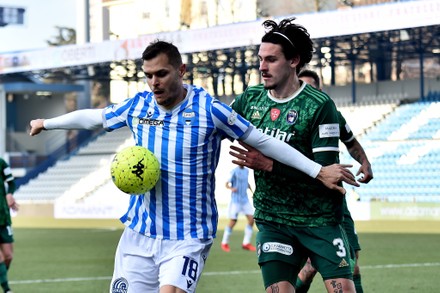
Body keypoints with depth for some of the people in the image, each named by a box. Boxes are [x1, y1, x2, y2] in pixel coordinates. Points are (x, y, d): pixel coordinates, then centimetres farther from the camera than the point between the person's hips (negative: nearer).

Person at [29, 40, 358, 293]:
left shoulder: (209, 110, -11)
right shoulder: (138, 105, 1)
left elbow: (263, 141, -5)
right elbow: (94, 116, 19)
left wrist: (319, 171, -6)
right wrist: (47, 123, 31)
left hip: (189, 236, -4)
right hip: (140, 231, 5)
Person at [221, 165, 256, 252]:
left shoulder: (246, 171, 10)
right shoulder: (234, 171, -9)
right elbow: (227, 184, -10)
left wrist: (251, 190, 12)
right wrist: (231, 188, -31)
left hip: (245, 200, 6)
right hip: (235, 200, -6)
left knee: (251, 219, -4)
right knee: (233, 221, -5)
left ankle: (246, 243, 5)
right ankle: (224, 243, 12)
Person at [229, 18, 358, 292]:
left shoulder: (320, 105, -12)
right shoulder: (250, 98, 4)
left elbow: (325, 170, -17)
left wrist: (269, 165, -23)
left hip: (320, 219, -3)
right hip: (272, 219, 3)